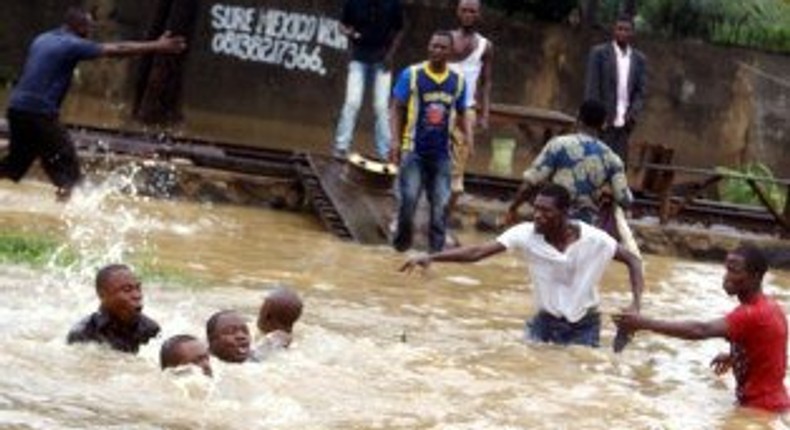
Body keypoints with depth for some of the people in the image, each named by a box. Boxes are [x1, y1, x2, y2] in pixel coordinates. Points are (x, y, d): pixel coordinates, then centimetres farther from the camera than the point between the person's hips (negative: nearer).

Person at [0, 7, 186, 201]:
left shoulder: (42, 39, 16)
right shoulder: (73, 45, -8)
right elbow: (117, 50, -7)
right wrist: (157, 47, -2)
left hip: (17, 107, 8)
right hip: (40, 113, -8)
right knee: (66, 165, -1)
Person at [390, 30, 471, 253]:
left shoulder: (457, 80, 5)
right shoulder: (411, 74, -4)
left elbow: (461, 114, 15)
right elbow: (397, 109, -1)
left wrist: (468, 136, -3)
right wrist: (396, 140, -12)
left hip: (441, 152, 3)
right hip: (414, 150, -3)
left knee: (441, 202, 0)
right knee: (408, 198, -8)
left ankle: (436, 247, 7)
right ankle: (401, 242, 12)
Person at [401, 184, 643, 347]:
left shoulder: (594, 240, -21)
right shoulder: (527, 234, -19)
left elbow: (632, 261, -8)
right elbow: (478, 252, -24)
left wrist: (635, 305, -22)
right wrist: (431, 257, -36)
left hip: (583, 328, -2)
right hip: (546, 321, 2)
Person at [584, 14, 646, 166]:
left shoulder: (639, 59, 11)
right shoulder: (599, 53, 0)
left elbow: (640, 92, 10)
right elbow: (591, 88, -5)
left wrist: (633, 113, -9)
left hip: (623, 123, 4)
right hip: (602, 122, -4)